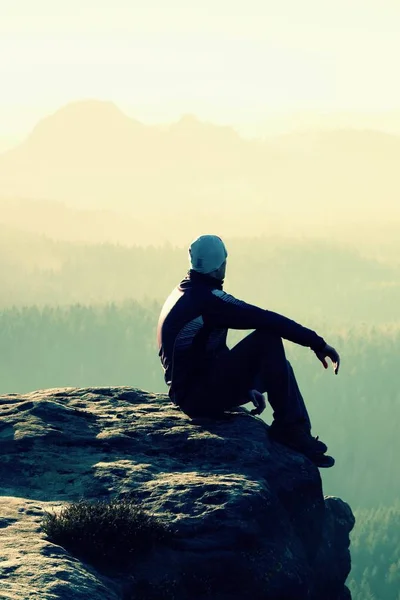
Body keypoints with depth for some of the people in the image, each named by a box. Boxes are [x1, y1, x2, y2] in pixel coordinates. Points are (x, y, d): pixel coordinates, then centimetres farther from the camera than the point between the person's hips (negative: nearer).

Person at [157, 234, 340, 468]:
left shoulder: (183, 294, 14)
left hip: (186, 394, 10)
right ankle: (287, 426, -12)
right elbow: (265, 320, -22)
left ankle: (299, 433, 4)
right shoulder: (208, 298, -17)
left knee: (280, 366, 16)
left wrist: (247, 385, 25)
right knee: (268, 338, -19)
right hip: (202, 397, -10)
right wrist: (318, 343, -18)